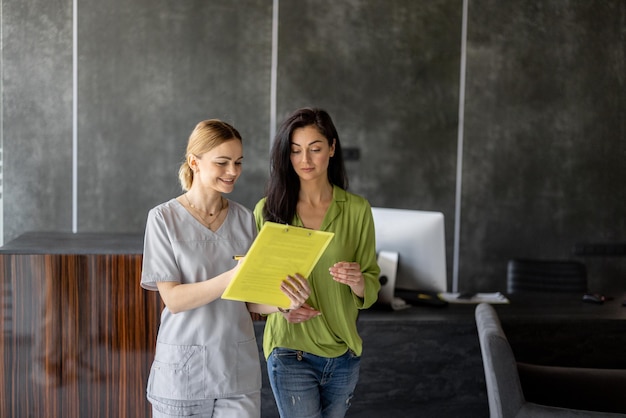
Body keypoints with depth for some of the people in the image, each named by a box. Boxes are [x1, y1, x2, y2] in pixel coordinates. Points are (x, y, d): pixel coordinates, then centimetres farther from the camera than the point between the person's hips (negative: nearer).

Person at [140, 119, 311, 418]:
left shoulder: (244, 218, 5)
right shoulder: (164, 218, -5)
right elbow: (173, 299, -13)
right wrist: (235, 276, -25)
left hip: (238, 368, 3)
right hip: (183, 370, -3)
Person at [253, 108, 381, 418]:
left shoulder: (357, 209, -1)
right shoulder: (268, 210, -3)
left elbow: (372, 287, 1)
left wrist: (359, 283, -22)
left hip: (343, 351, 2)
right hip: (291, 350, -2)